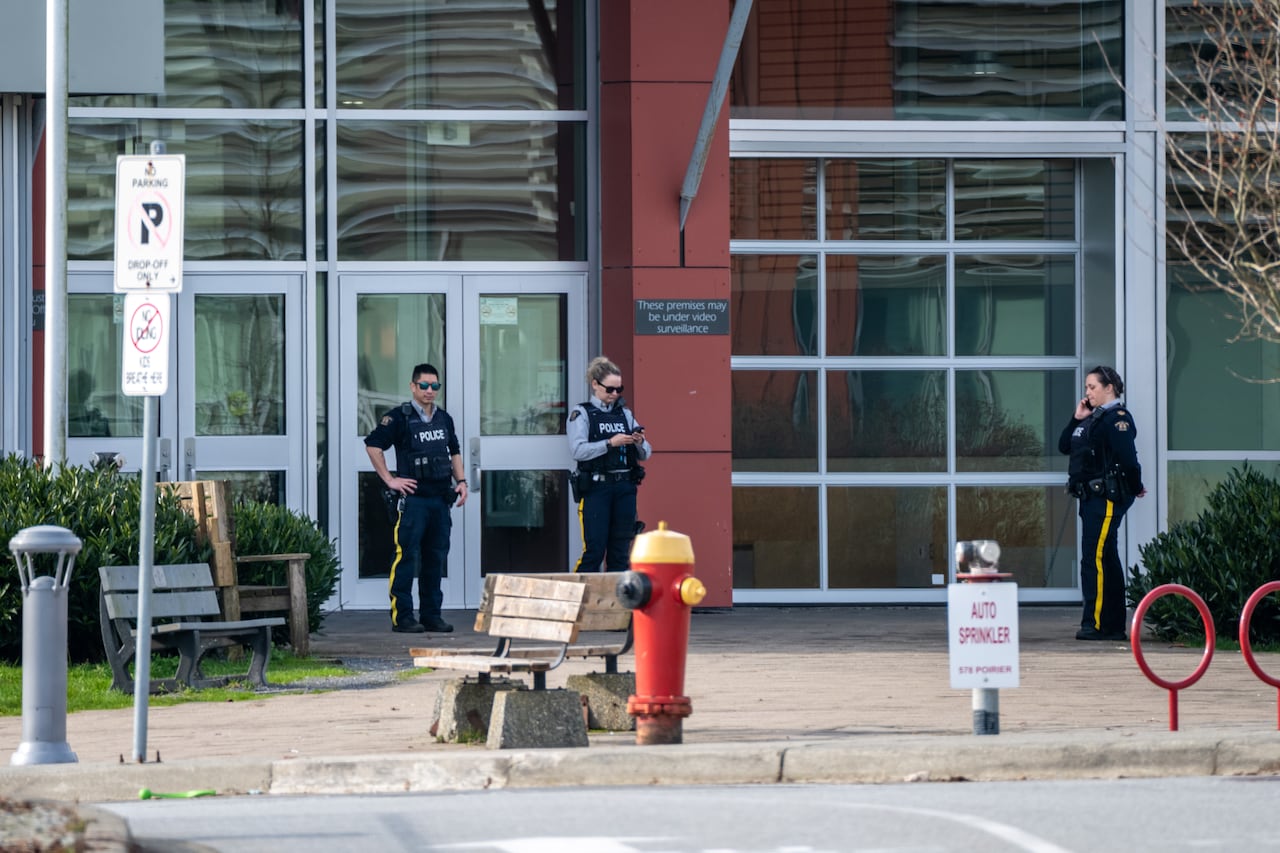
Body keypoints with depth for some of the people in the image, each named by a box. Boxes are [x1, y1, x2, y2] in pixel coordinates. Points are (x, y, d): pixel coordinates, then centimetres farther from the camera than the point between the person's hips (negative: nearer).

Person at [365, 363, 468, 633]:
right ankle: (402, 617, -7)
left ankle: (431, 615, 15)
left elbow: (454, 452, 28)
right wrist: (390, 480, -8)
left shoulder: (444, 419, 16)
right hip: (412, 498, -6)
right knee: (406, 557, -8)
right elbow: (373, 446, -6)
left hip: (440, 498, 6)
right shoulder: (400, 417, -4)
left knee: (436, 558, 8)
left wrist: (461, 481, 14)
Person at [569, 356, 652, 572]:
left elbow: (645, 455, 13)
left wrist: (640, 443, -8)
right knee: (594, 549, -10)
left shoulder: (625, 414, 15)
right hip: (595, 488, -5)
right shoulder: (581, 414, 1)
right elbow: (578, 450, -13)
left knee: (621, 551, 4)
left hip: (624, 488, 5)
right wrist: (610, 443, -20)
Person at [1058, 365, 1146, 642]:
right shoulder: (1092, 418, 18)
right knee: (1108, 561, 12)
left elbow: (1128, 458, -18)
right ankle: (1114, 626, 17)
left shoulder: (1117, 418, -12)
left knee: (1095, 559, -14)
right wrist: (1076, 419, 6)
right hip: (1091, 498, 10)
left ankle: (1095, 623, -16)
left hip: (1108, 498, -10)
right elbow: (1064, 446, 17)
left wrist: (1136, 487, -7)